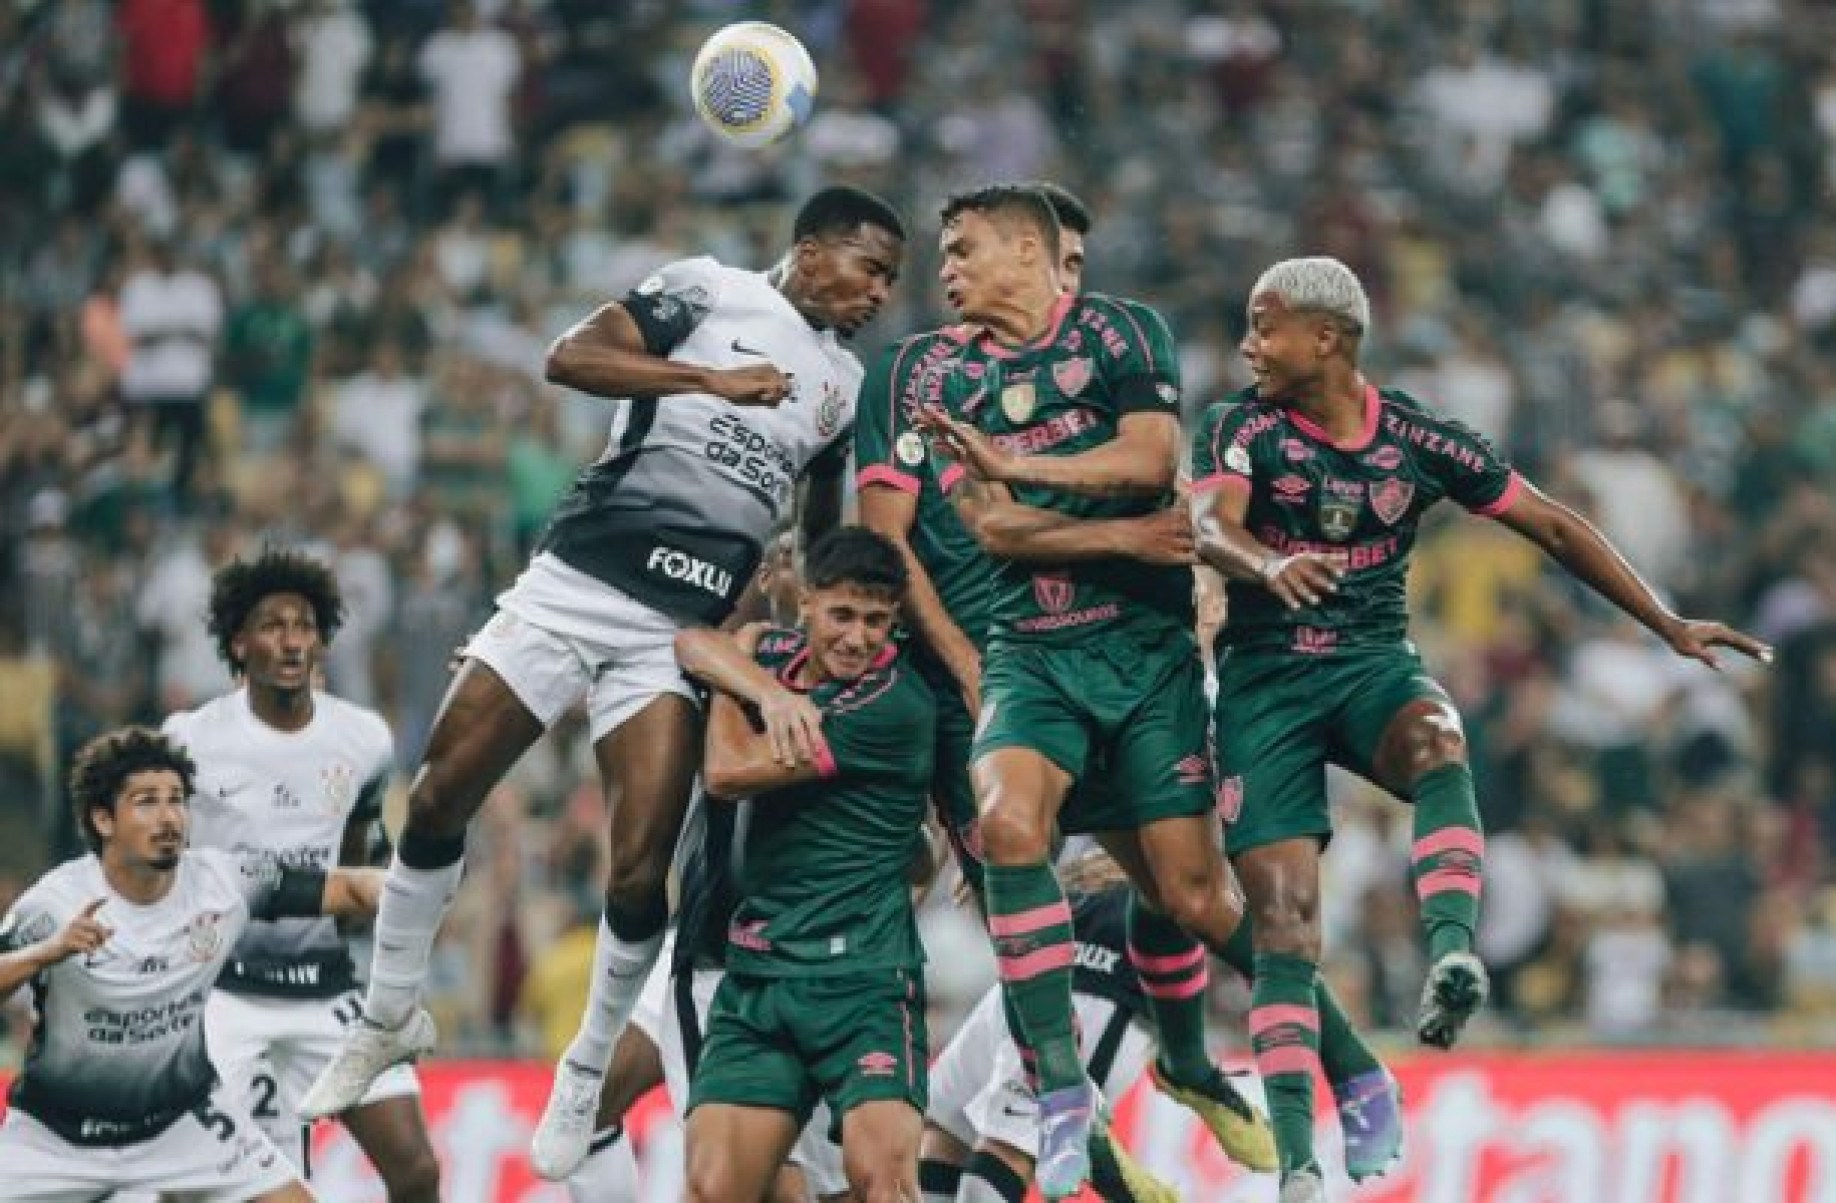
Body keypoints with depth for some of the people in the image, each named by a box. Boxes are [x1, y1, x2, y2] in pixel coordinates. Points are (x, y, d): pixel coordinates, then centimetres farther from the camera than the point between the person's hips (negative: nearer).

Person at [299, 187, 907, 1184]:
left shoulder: (846, 385, 15)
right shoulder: (708, 291, 0)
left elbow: (824, 529, 27)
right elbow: (570, 357, -13)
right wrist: (712, 380, -16)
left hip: (682, 630, 3)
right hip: (576, 579, -3)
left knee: (639, 870, -8)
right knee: (438, 800, -2)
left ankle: (587, 1070, 12)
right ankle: (389, 1019, 16)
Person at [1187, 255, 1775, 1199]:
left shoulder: (1416, 439, 0)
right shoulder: (1240, 430, -5)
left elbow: (1551, 525, 5)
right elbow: (1211, 525, -24)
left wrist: (1667, 624, 3)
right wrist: (1268, 566, -48)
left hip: (1375, 664, 1)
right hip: (1265, 682, -1)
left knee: (1438, 742, -36)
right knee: (1283, 917, -11)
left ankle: (1451, 950, -54)